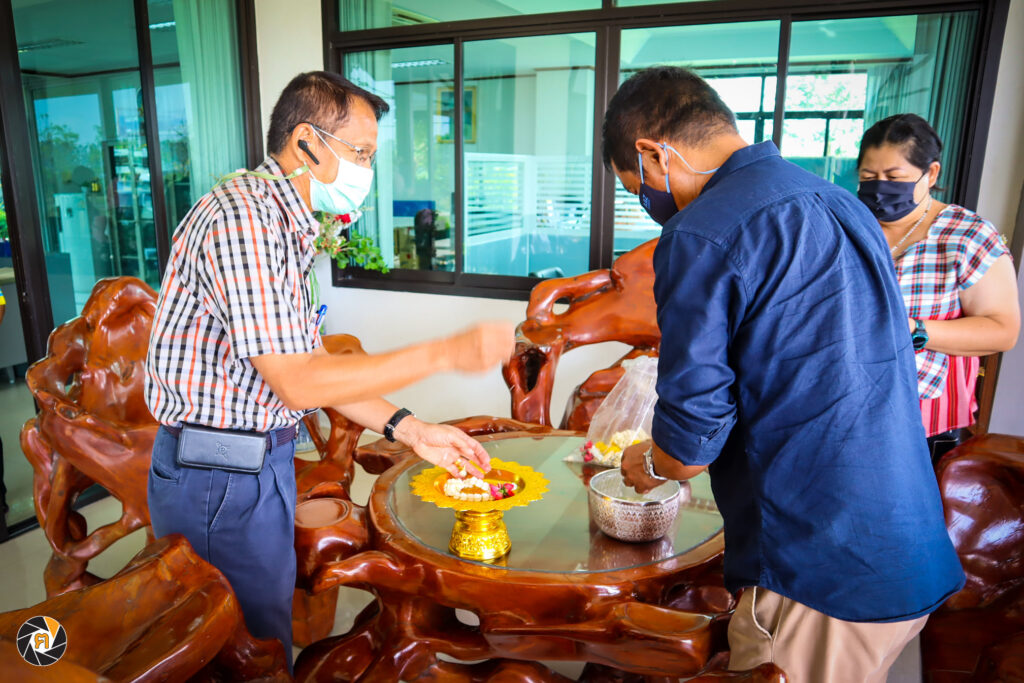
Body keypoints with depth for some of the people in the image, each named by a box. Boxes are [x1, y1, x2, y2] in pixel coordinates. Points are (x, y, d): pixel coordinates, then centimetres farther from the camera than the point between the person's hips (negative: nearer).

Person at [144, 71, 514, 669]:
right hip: (220, 481, -9)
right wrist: (448, 353, -24)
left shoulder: (288, 228, 10)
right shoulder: (243, 216, -21)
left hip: (262, 459, 9)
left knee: (265, 631, 23)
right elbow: (298, 383, -26)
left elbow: (310, 364, 10)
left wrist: (410, 430, 2)